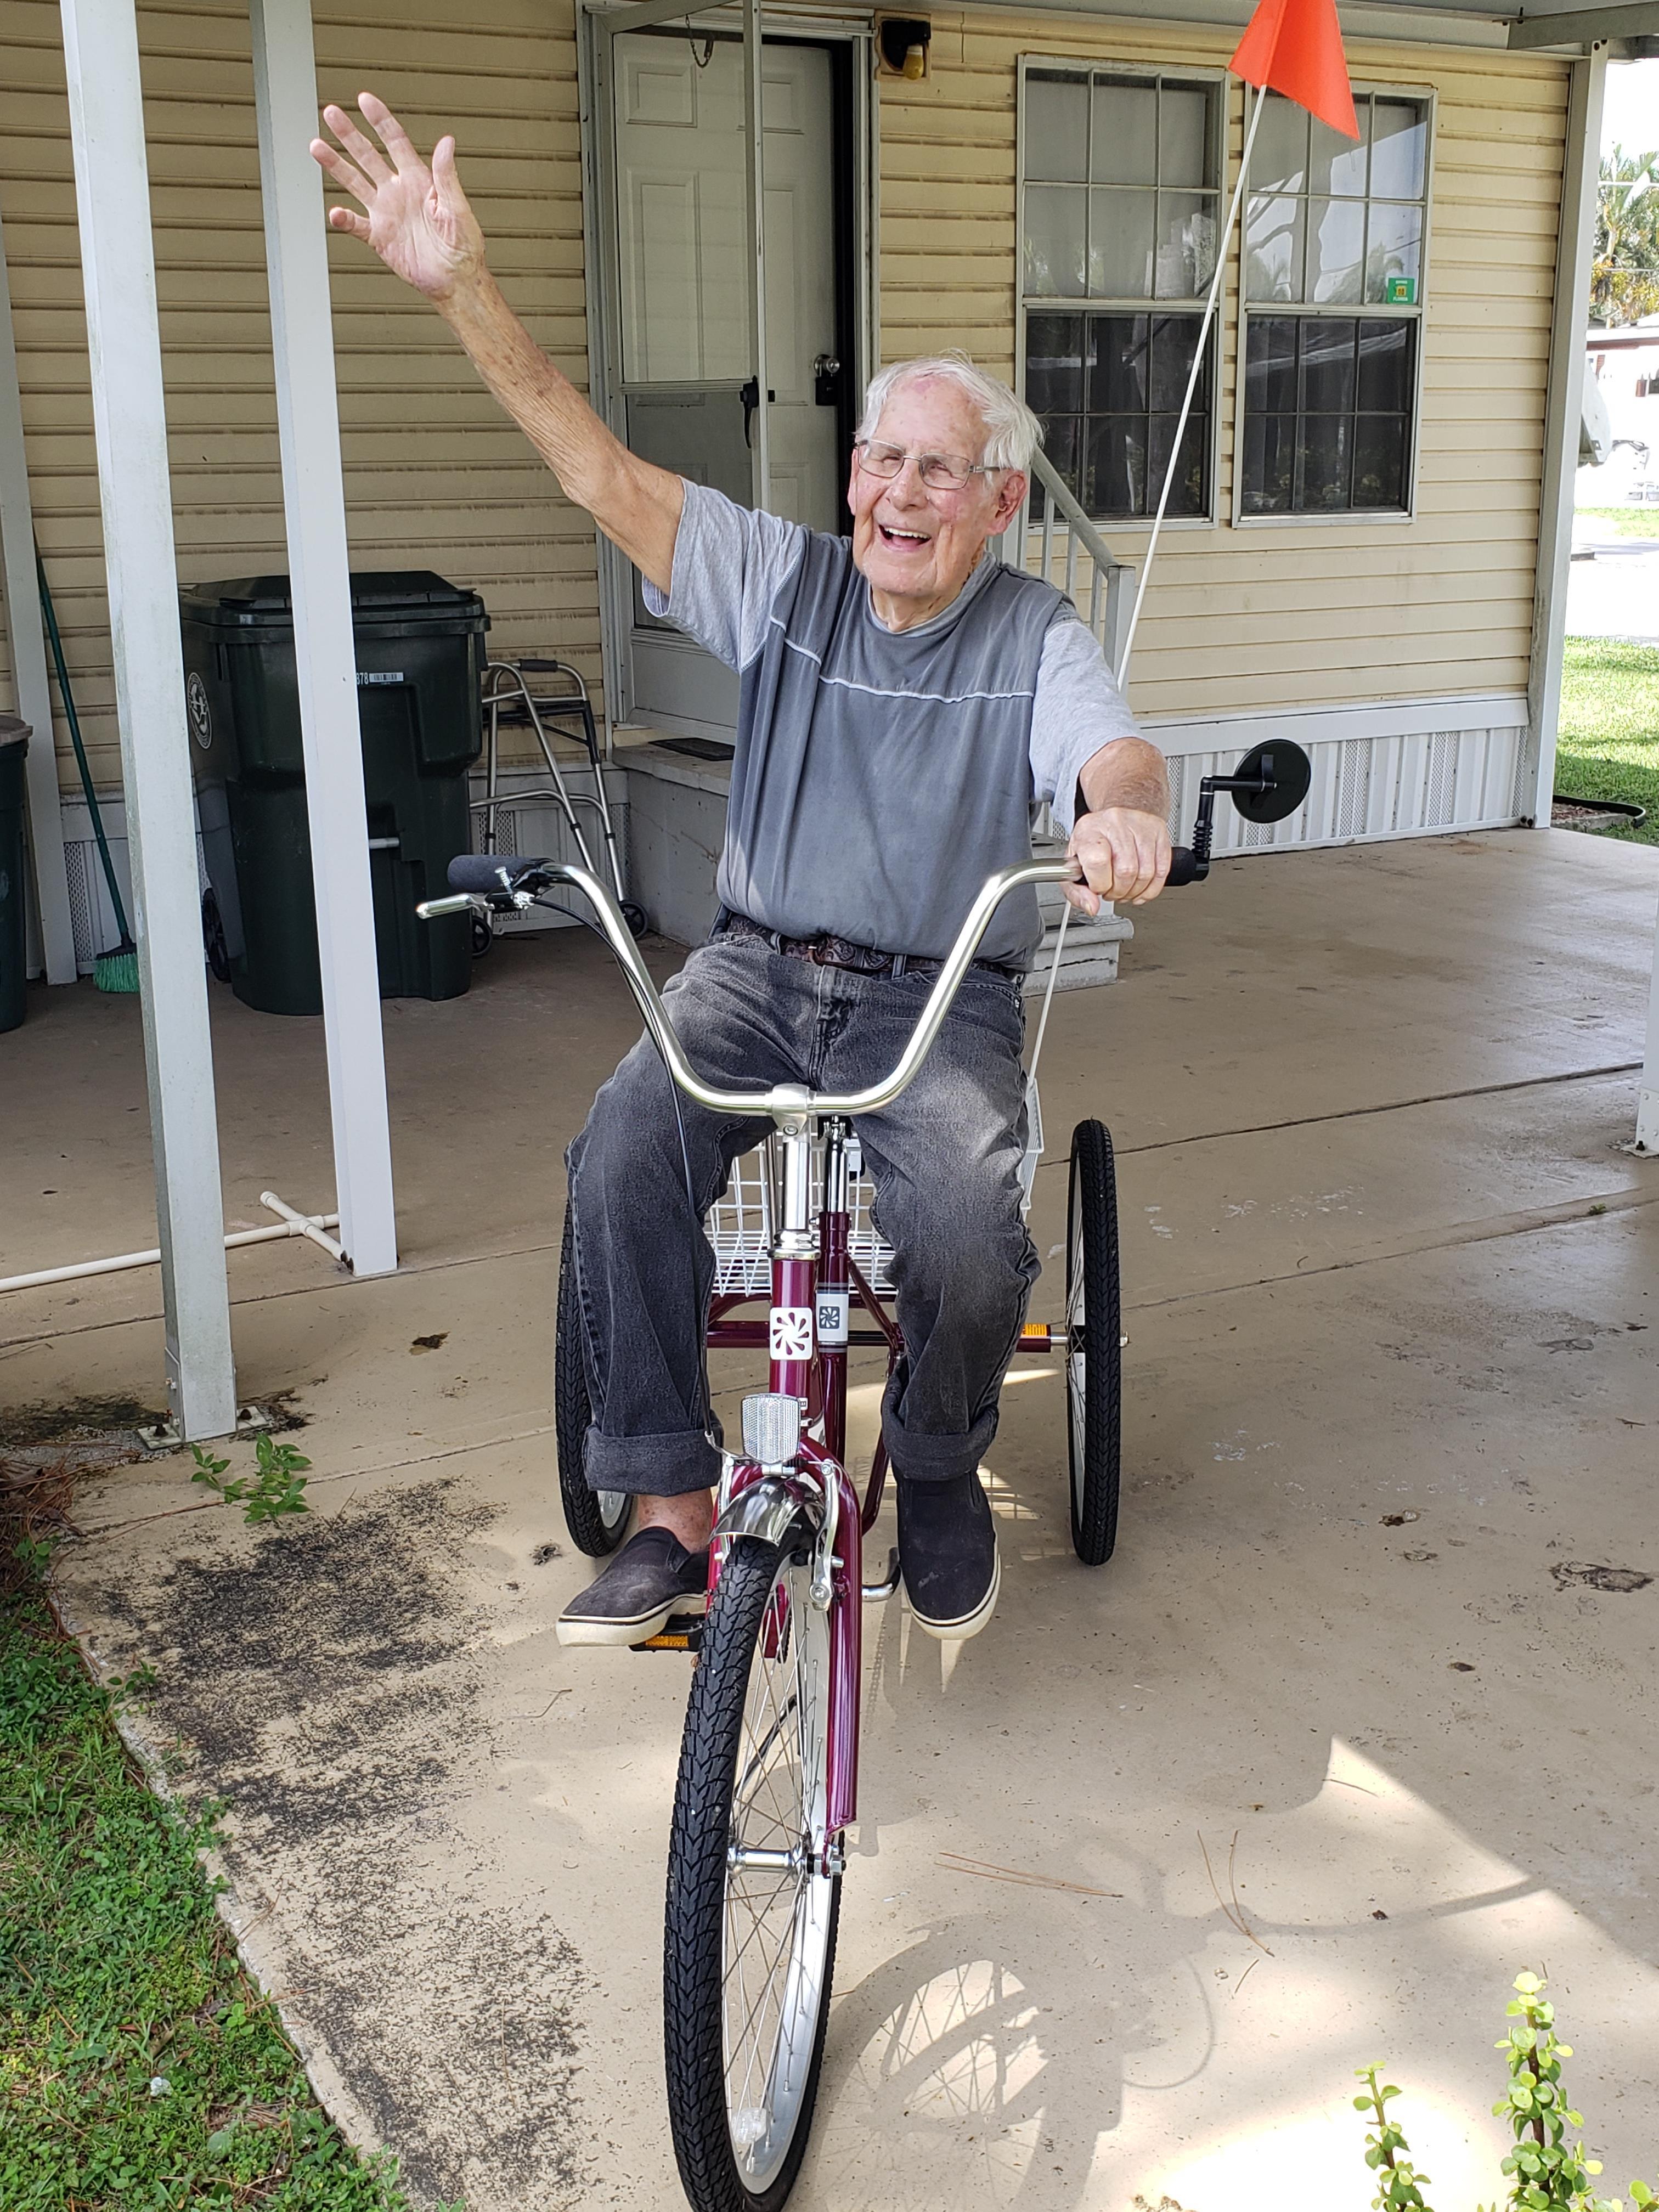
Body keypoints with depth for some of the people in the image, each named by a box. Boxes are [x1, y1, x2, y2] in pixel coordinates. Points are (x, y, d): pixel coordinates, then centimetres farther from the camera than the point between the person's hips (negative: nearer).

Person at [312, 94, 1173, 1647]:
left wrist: (1123, 816, -50)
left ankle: (939, 1475, 6)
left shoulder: (1035, 640, -2)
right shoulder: (784, 582, 4)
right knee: (620, 1162, -26)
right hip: (757, 973, 2)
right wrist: (459, 290, -18)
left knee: (965, 1238, -28)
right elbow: (597, 470, -5)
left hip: (938, 1002, -2)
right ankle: (669, 1509, -11)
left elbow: (1114, 754, -22)